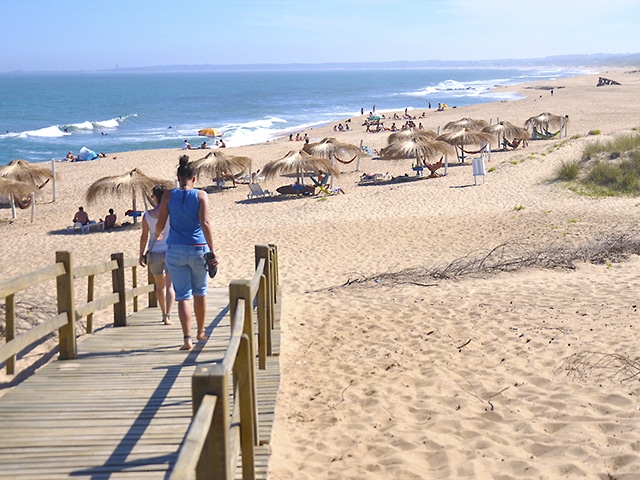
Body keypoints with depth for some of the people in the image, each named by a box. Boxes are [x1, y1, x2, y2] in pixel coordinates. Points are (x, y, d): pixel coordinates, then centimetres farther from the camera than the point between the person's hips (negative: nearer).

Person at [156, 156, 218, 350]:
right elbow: (205, 223, -14)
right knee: (199, 292, 19)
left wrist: (157, 234, 26)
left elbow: (160, 223, 2)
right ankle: (201, 332, 33)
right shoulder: (200, 195, -5)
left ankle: (187, 338, -10)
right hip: (198, 250, 0)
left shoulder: (169, 195, -1)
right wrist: (212, 252, -14)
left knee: (183, 295, 1)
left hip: (175, 250, 0)